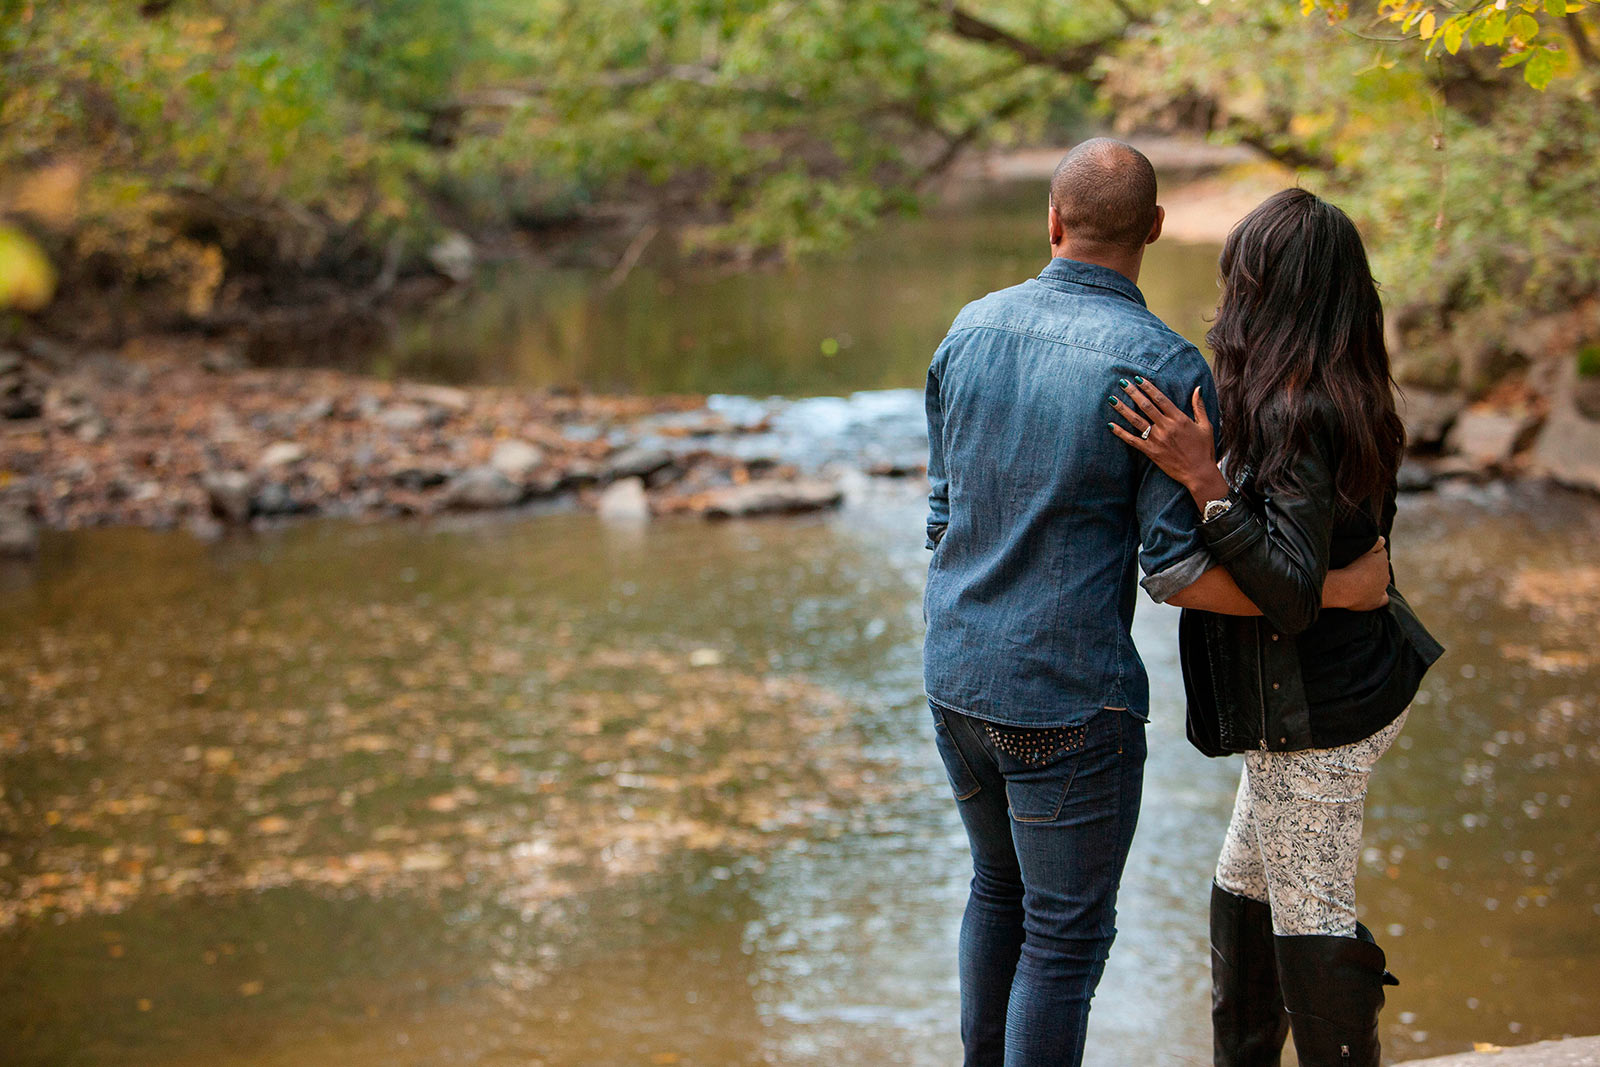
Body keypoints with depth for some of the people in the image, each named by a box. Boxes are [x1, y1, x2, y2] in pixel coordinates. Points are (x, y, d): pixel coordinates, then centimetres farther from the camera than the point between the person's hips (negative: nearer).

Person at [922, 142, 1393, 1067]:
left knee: (1003, 887, 25)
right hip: (1069, 701, -6)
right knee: (1067, 932, 7)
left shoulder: (973, 330, 1)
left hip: (958, 678, 6)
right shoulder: (1167, 369, -16)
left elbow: (947, 512, 9)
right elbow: (1176, 570, -16)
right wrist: (1334, 591, -5)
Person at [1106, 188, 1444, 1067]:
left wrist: (1204, 481, -30)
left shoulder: (1297, 419, -25)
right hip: (1354, 691, 10)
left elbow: (1291, 592, -27)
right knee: (1243, 896, 22)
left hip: (1314, 720, -10)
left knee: (1312, 927, 3)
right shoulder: (1344, 402, 4)